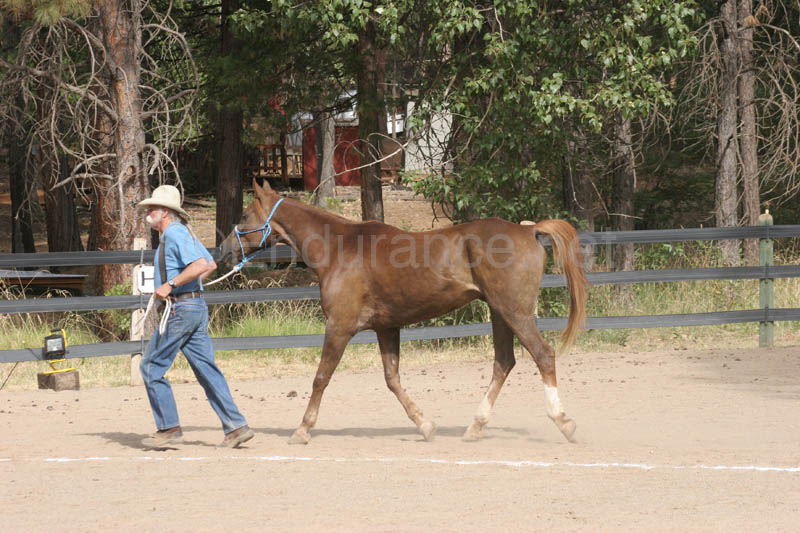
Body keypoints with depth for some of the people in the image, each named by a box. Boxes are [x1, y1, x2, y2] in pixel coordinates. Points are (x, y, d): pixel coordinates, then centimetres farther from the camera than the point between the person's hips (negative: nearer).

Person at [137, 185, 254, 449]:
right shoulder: (181, 233, 18)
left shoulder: (174, 233, -14)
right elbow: (211, 264, 28)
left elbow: (200, 265, -27)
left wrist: (170, 284, -24)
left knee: (152, 366, -2)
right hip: (196, 306, 10)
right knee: (206, 368, 7)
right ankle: (236, 427, 3)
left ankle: (169, 428, 0)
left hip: (181, 309, -10)